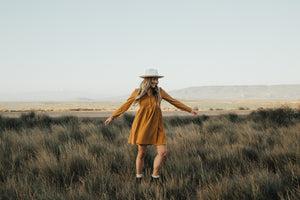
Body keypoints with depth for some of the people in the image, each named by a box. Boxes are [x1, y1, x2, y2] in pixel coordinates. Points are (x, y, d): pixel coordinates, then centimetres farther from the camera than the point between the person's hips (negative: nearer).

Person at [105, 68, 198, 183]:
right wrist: (112, 117, 8)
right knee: (141, 153, 2)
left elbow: (174, 102, 11)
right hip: (143, 125, -2)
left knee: (163, 152, -5)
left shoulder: (159, 92, 2)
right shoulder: (138, 92, -3)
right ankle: (138, 180, 21)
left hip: (156, 126, 2)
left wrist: (190, 110, 16)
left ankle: (155, 177, 14)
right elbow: (125, 106, 5)